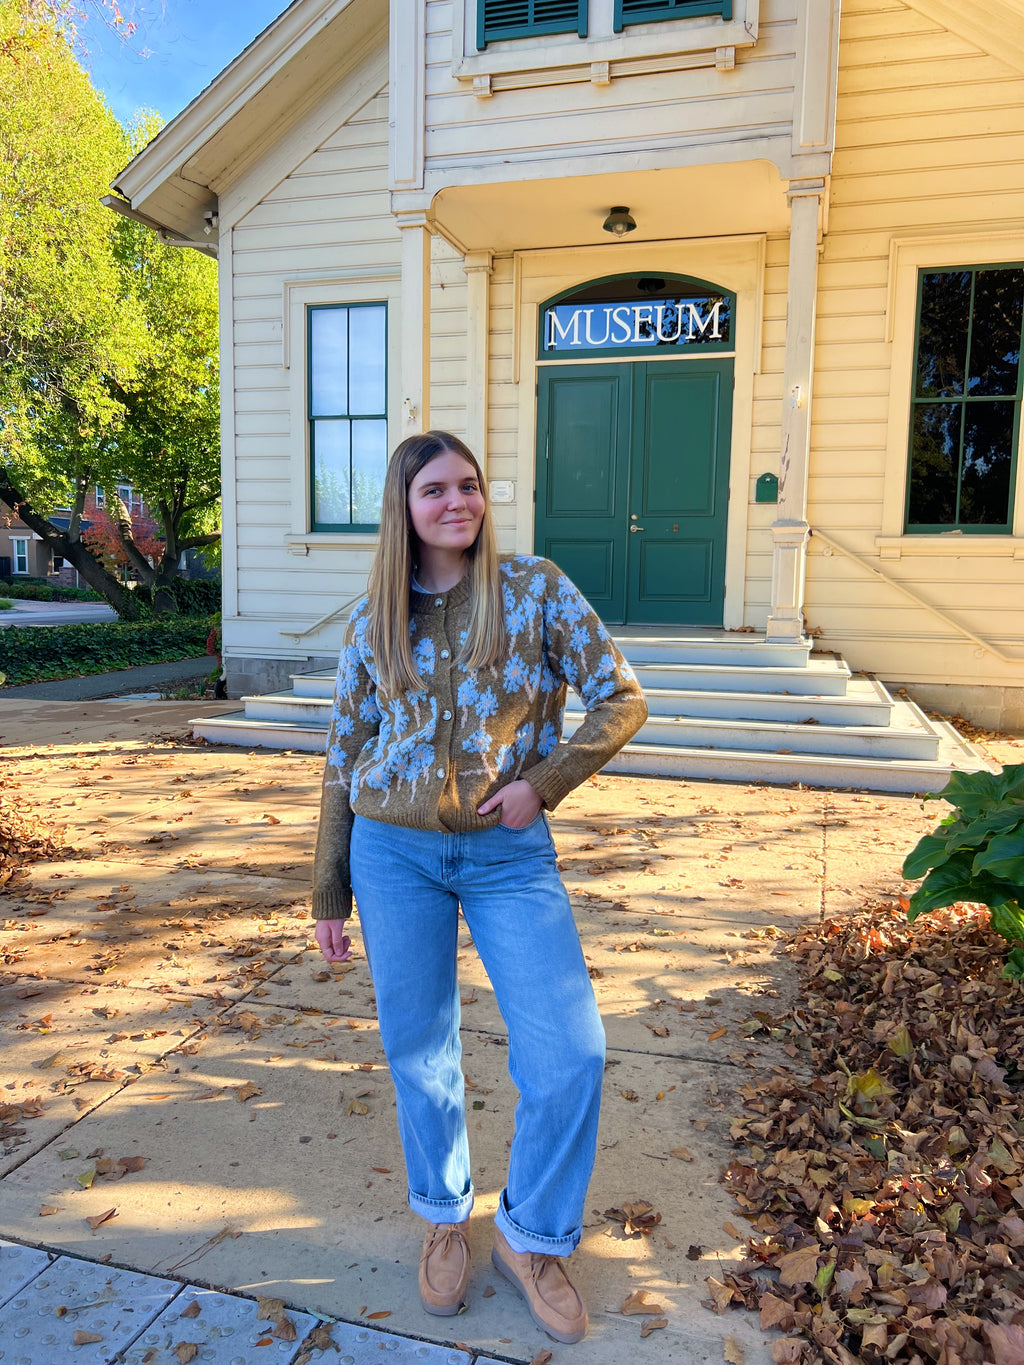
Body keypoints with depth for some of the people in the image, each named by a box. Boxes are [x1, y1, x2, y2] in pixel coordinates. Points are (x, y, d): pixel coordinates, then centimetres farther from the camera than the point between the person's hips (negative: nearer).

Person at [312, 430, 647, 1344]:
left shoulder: (535, 589, -2)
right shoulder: (373, 620, 4)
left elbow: (621, 699, -1)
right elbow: (345, 755, 8)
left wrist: (543, 783, -13)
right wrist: (329, 893, 10)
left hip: (509, 853, -1)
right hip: (393, 851, 2)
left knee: (571, 1051, -4)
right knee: (418, 1050, 12)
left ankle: (531, 1236, 22)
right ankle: (444, 1219, 38)